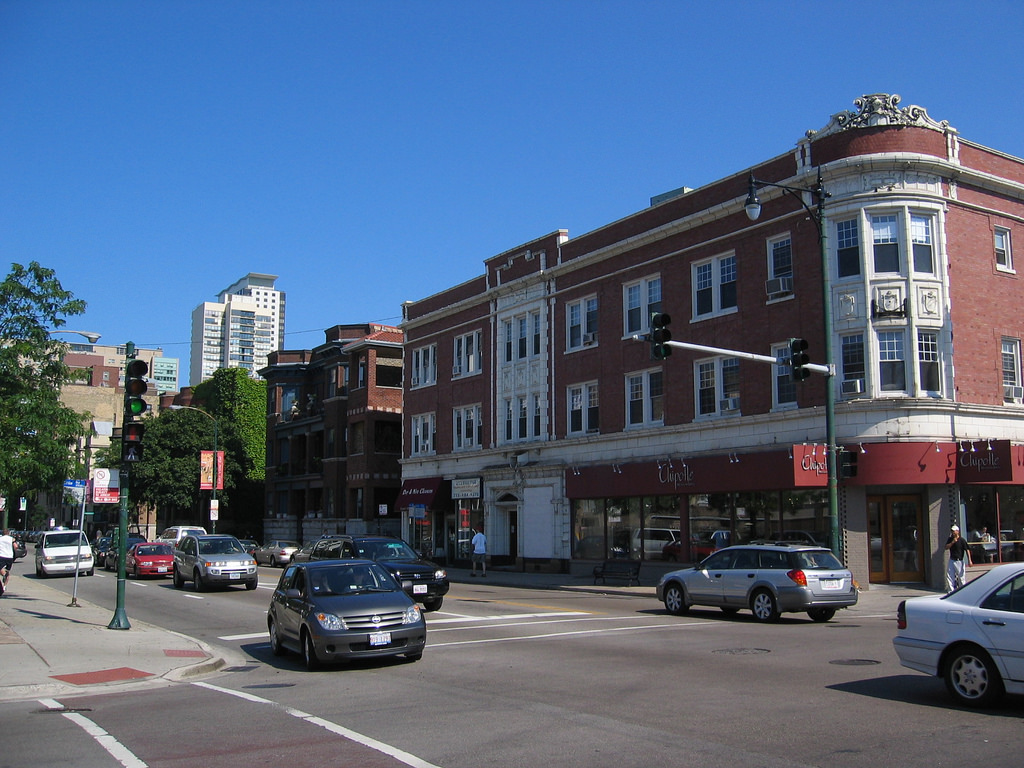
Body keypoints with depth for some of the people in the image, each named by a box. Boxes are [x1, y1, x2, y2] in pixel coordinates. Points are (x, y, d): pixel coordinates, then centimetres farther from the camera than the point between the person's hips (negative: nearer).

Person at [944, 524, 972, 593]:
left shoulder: (962, 540, -9)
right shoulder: (950, 539, 8)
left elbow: (967, 550, -12)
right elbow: (946, 547, -1)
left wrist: (969, 561, -19)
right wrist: (953, 542, -15)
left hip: (959, 561, -5)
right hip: (951, 561, 5)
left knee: (961, 577, 1)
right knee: (949, 576, 1)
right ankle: (950, 591, 5)